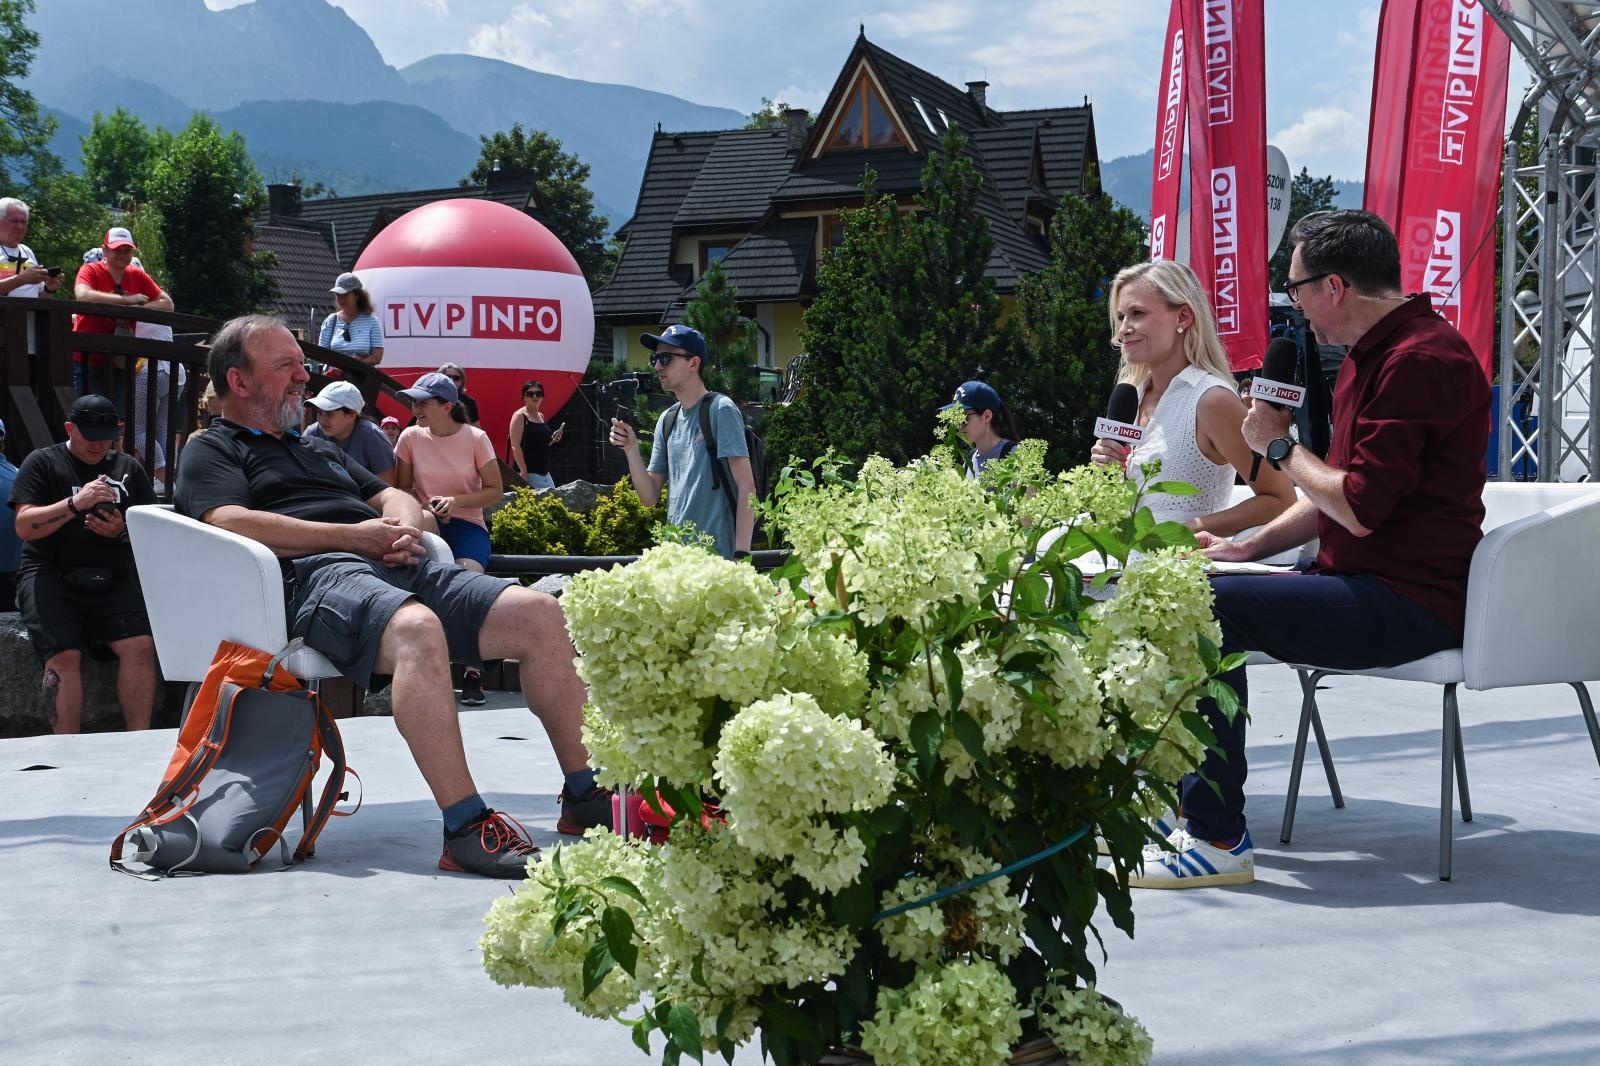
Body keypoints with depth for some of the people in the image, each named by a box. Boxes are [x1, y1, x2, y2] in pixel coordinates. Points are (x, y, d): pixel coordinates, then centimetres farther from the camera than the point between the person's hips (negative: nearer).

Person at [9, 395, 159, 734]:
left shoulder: (128, 468, 20)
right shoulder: (42, 462, 10)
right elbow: (25, 526, -2)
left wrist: (122, 531, -4)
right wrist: (76, 504, -14)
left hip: (112, 579, 2)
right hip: (51, 575, -2)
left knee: (140, 646, -23)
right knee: (64, 655, -26)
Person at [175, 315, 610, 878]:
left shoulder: (318, 448, 37)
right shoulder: (211, 452, 13)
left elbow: (396, 498, 33)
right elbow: (234, 523, -7)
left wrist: (404, 526, 6)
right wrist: (355, 535, -8)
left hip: (396, 567, 8)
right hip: (316, 576, -8)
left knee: (539, 613, -12)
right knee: (417, 630, -40)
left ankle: (585, 795, -9)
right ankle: (464, 826, -44)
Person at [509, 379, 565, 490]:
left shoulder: (541, 417, 16)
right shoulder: (519, 416, -6)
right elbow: (515, 446, -14)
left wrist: (552, 439, 7)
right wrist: (523, 472, -20)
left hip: (544, 473, 8)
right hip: (528, 473, -8)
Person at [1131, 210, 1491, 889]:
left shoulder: (1419, 360, -17)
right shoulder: (1372, 354, 18)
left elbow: (1360, 508, -23)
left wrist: (1280, 446, -8)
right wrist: (1248, 547, 11)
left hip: (1410, 600, -11)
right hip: (1366, 582, 11)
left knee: (1209, 607, -24)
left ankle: (1218, 839, -21)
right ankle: (1178, 803, 18)